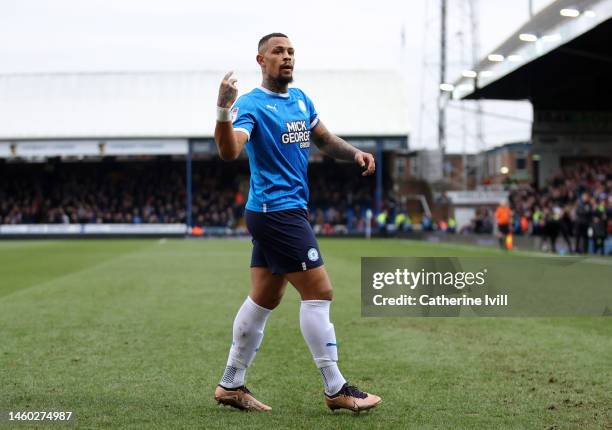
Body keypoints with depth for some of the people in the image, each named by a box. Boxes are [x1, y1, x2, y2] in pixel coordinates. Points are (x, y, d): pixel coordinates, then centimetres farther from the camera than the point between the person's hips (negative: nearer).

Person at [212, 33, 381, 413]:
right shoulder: (251, 104, -12)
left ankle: (231, 385, 20)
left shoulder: (300, 99, 13)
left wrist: (355, 153, 7)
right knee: (319, 292, -8)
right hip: (277, 211, -9)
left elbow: (324, 138, 26)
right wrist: (224, 112, -45)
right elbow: (229, 151, -28)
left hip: (289, 211, 9)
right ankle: (336, 389, 0)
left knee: (264, 299, 12)